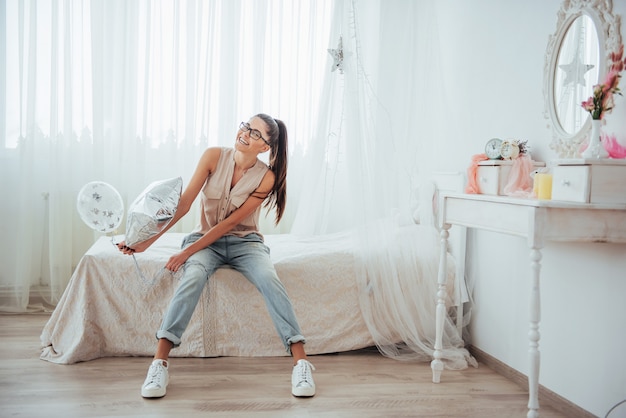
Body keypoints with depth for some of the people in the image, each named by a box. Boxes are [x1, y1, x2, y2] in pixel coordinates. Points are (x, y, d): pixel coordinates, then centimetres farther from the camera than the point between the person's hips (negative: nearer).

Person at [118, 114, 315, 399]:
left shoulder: (266, 177, -11)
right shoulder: (214, 156, -8)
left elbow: (230, 222, -15)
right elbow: (184, 203, -11)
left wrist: (188, 252, -19)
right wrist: (148, 239, -19)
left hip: (245, 242, 0)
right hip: (206, 240, 1)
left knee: (269, 279, -30)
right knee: (194, 277, -32)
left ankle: (300, 361, -29)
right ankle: (160, 362, -31)